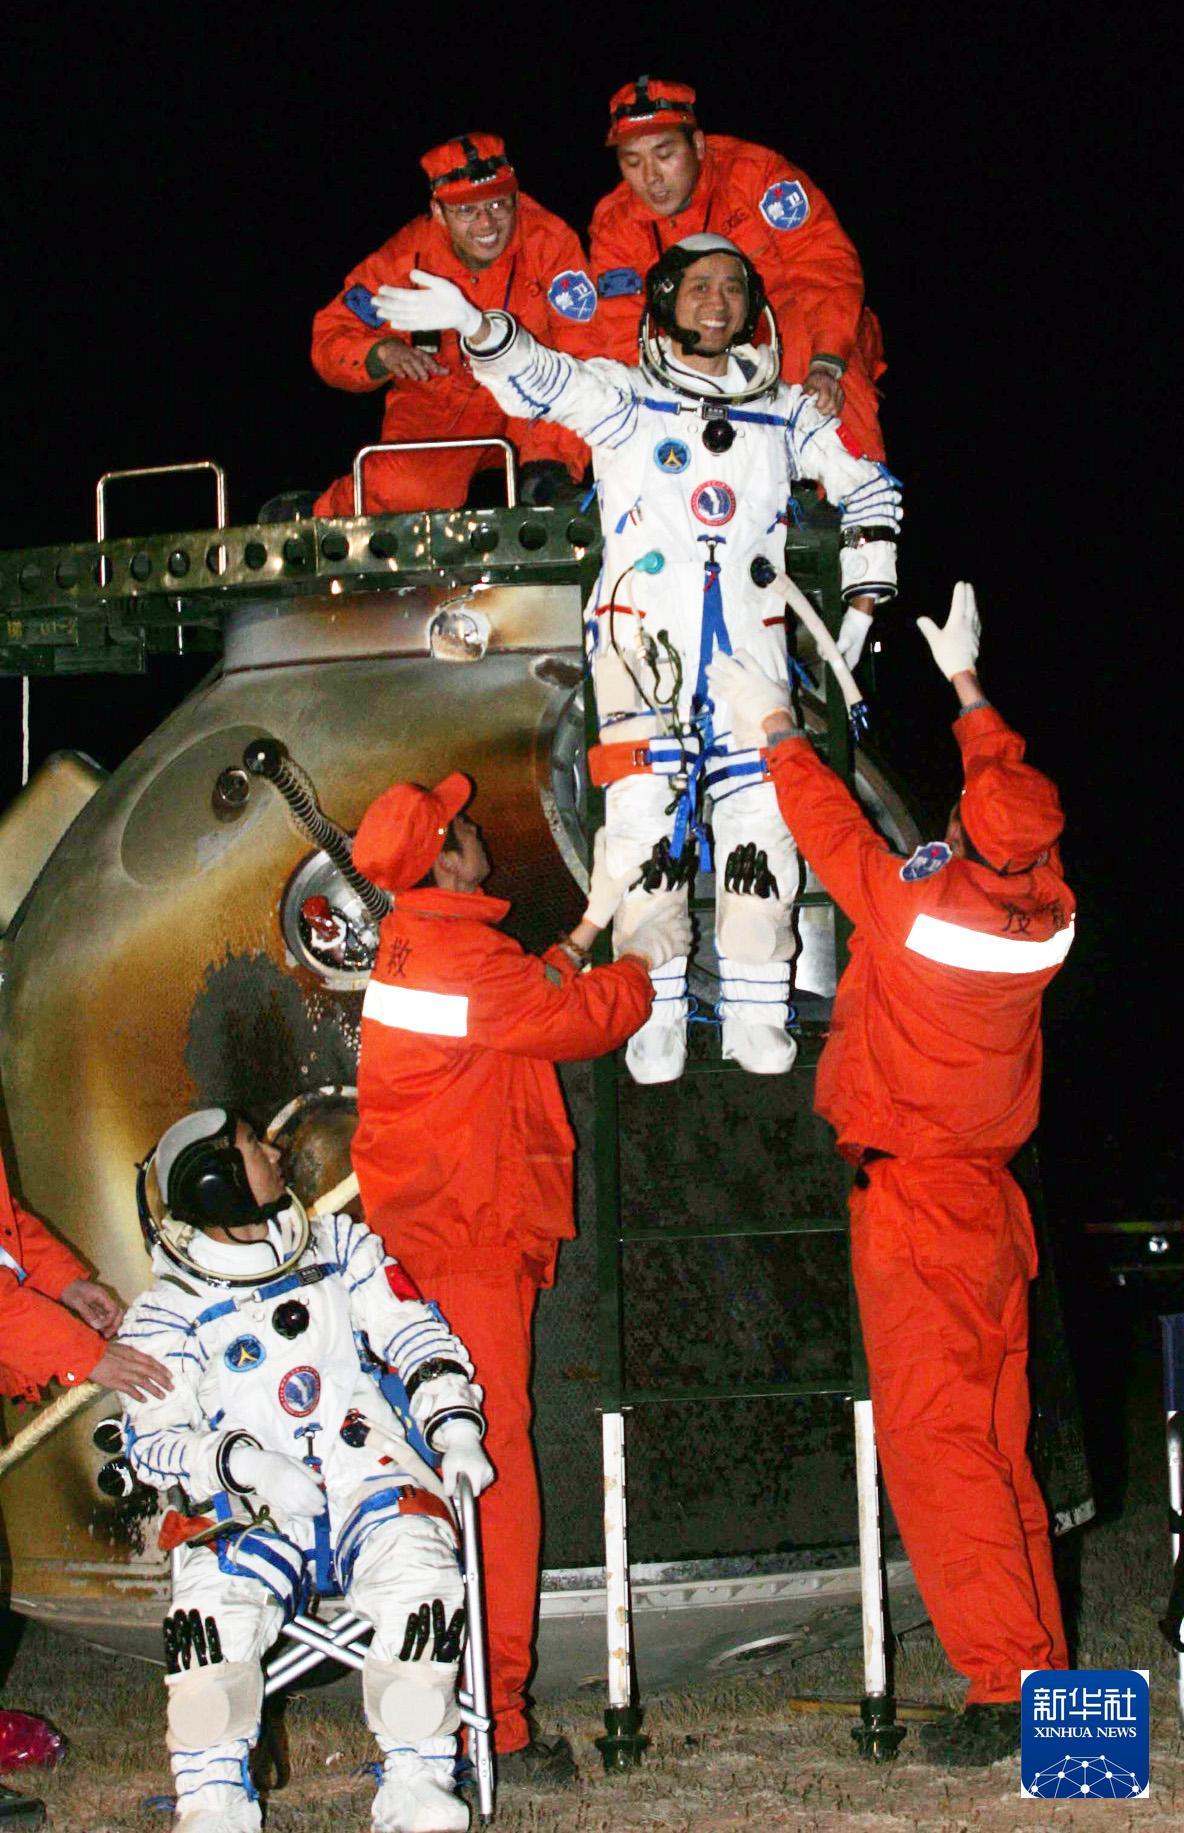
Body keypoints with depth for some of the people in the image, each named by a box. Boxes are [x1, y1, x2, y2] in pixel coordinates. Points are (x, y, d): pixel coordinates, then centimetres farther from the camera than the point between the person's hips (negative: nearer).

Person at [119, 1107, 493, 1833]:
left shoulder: (340, 1249, 15)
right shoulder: (166, 1315, 6)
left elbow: (417, 1337, 11)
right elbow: (154, 1441, -1)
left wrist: (456, 1434, -5)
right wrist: (247, 1464, -19)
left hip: (375, 1482, 1)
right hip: (252, 1514, -1)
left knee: (422, 1581, -29)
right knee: (214, 1605, -31)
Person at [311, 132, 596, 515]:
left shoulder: (549, 241, -16)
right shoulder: (406, 258, -12)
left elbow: (581, 345, -21)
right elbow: (330, 338, -7)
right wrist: (382, 352, -30)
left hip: (525, 408, 0)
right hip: (436, 406, 0)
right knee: (408, 489, -29)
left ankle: (547, 470, -3)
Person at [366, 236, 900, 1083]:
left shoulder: (783, 412, 15)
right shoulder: (623, 397, 6)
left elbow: (868, 487, 24)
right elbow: (543, 376, -12)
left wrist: (863, 601, 18)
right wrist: (476, 324, -31)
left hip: (751, 647, 3)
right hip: (645, 642, -2)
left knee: (760, 826, -1)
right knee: (649, 823, -8)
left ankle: (756, 1015, 7)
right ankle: (656, 1016, 0)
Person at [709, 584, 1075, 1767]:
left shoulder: (915, 912, -20)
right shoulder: (1048, 915, -4)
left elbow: (836, 837, -3)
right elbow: (1016, 796, 13)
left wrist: (777, 733, 12)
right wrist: (966, 685, 28)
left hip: (910, 1204, -7)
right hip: (992, 1210, 7)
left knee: (933, 1445, -5)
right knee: (999, 1446, 12)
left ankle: (1007, 1686, -8)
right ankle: (1043, 1673, 15)